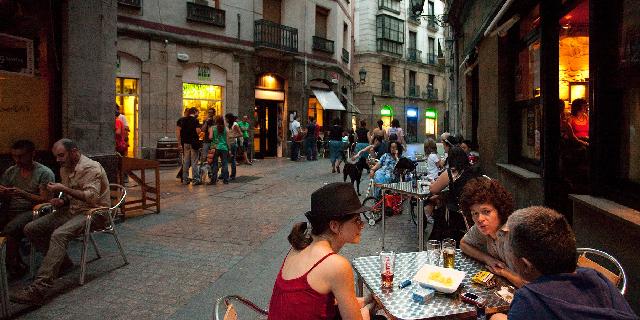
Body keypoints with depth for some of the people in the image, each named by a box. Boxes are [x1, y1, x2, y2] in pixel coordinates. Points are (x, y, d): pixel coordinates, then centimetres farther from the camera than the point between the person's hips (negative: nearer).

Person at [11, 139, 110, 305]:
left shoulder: (91, 167, -14)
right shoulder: (65, 168, 15)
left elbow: (92, 197, -25)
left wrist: (64, 189, -22)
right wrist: (62, 201, 2)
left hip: (94, 212, -9)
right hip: (71, 210, 10)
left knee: (59, 234, -33)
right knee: (30, 229, -3)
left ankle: (38, 289, -36)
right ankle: (62, 263, 9)